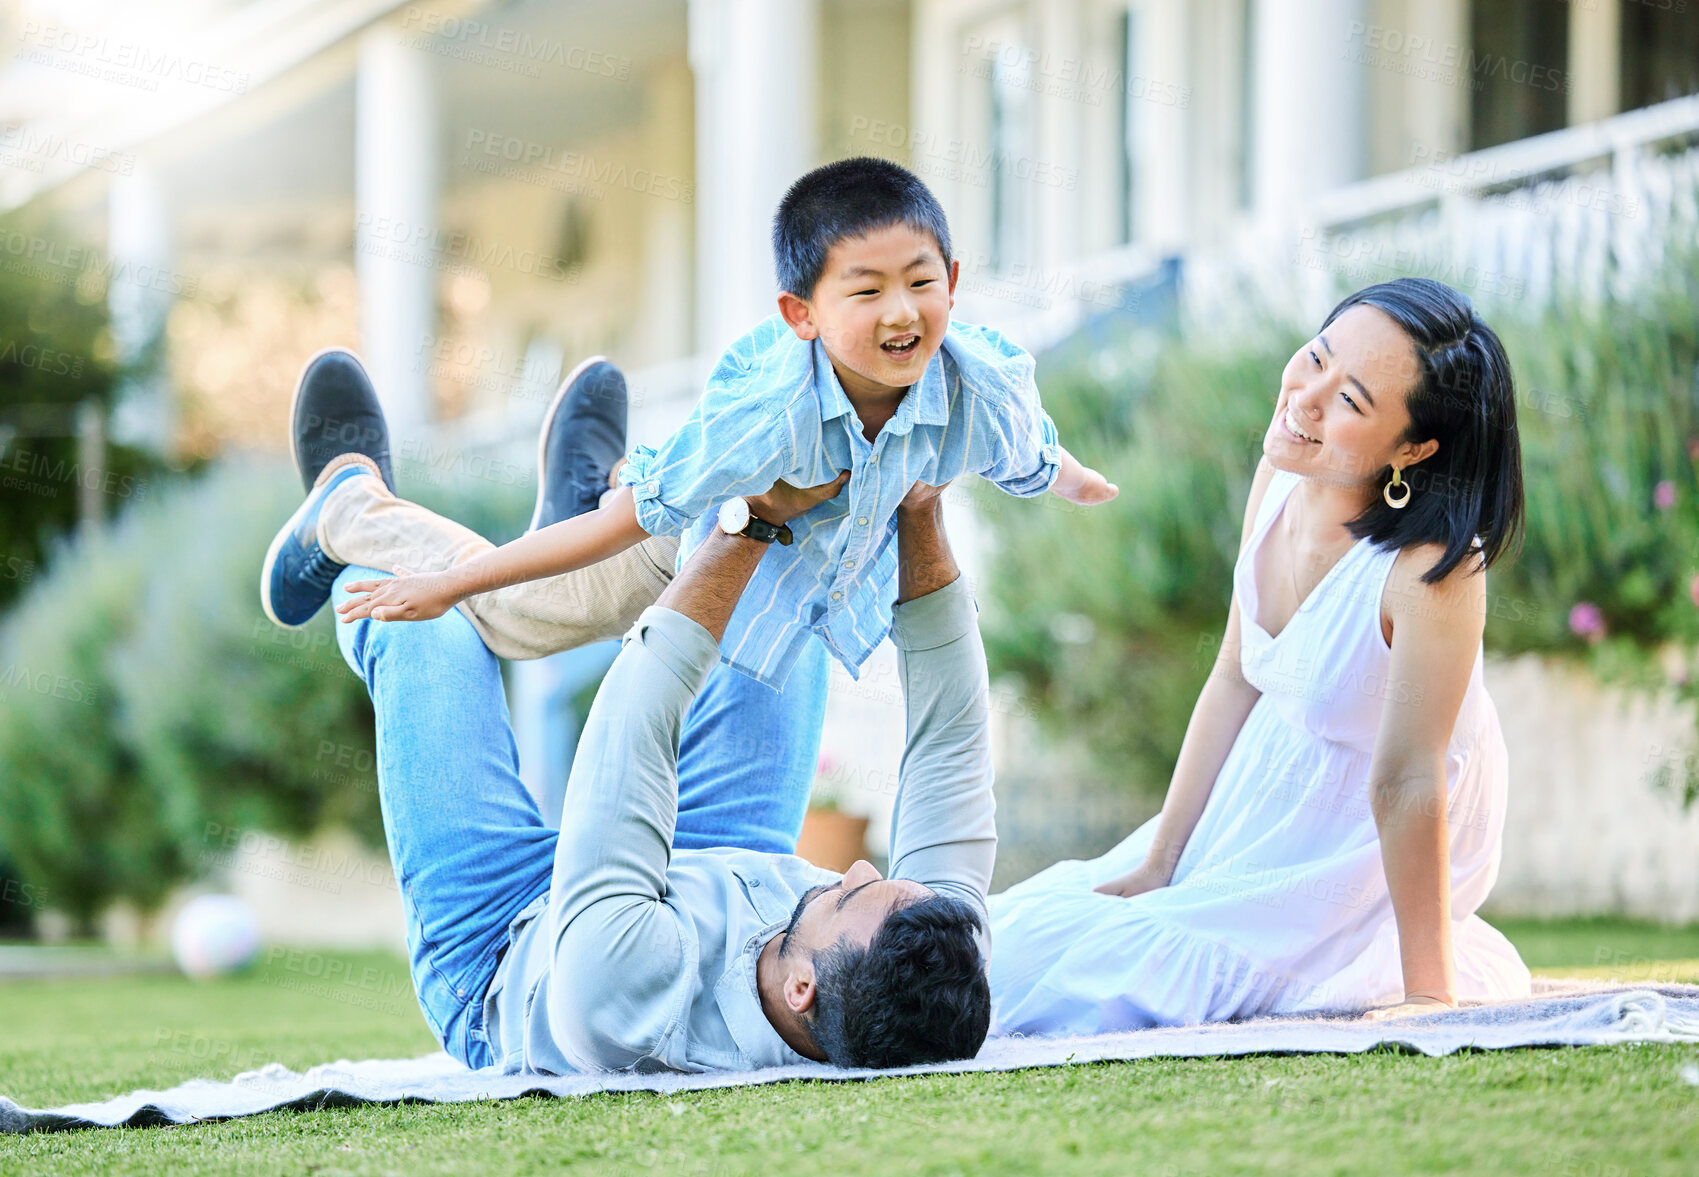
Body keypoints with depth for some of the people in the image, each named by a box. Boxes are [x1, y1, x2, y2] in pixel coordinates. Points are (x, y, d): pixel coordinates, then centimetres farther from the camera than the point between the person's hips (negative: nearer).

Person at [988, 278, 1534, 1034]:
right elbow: (1235, 681, -3)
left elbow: (1406, 783, -30)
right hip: (1265, 796, 8)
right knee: (1012, 935, 12)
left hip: (1369, 853, -7)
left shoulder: (1433, 568, -34)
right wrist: (1157, 865, 0)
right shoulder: (1286, 468, -12)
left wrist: (1427, 995, -26)